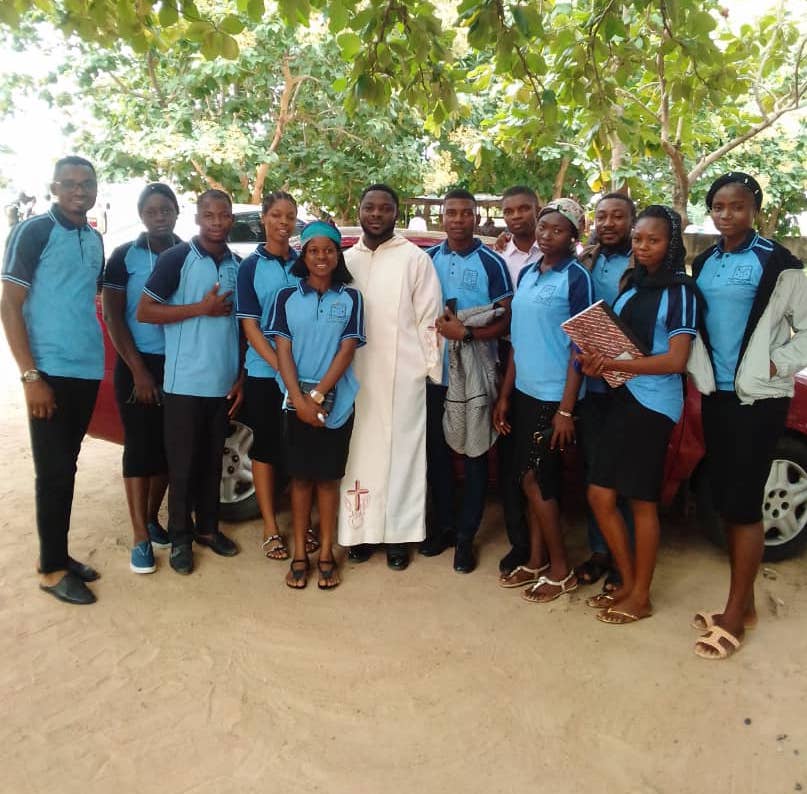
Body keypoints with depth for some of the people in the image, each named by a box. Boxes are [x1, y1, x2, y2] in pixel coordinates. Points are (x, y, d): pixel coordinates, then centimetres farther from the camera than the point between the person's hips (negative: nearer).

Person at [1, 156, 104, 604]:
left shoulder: (95, 240, 13)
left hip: (88, 370, 6)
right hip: (51, 372, -6)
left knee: (66, 467, 13)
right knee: (55, 472, -1)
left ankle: (59, 555, 25)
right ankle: (52, 569, 11)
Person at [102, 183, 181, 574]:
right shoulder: (125, 256, -2)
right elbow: (113, 317, -5)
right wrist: (139, 371, -11)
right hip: (137, 365, -3)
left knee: (168, 446, 9)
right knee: (140, 447, 0)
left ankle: (152, 519, 26)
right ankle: (140, 538, 7)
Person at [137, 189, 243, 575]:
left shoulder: (238, 265, 10)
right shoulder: (175, 258, -6)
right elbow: (144, 312, -9)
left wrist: (242, 376, 9)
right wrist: (201, 307, -15)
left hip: (224, 382, 4)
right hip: (184, 381, -4)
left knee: (212, 460, 14)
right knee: (182, 464, 4)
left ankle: (207, 527, 28)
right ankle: (180, 537, 18)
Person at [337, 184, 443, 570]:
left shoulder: (415, 258, -1)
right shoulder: (346, 260, 12)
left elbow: (429, 319, -3)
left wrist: (432, 370, -6)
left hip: (403, 376, -4)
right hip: (355, 376, 4)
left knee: (400, 452, 3)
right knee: (359, 452, 9)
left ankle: (397, 534, 15)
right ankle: (361, 530, 21)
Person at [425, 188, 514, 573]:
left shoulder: (492, 263, -4)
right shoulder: (428, 258, 7)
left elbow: (505, 320, -7)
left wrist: (467, 333, -20)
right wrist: (436, 320, -4)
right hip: (435, 370, 4)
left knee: (474, 454, 5)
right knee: (437, 450, 12)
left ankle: (466, 535, 17)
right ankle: (443, 524, 27)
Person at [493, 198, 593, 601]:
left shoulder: (576, 277, -9)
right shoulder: (526, 273, 10)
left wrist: (566, 409, -16)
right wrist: (504, 395, 10)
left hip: (554, 396, -6)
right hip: (525, 391, 6)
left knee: (536, 480, -1)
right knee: (532, 480, 12)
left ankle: (560, 569, 16)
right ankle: (536, 561, 26)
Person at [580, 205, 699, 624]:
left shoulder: (680, 291, -6)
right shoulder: (631, 285, 15)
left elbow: (675, 360, -15)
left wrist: (614, 365, -20)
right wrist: (597, 361, -1)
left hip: (654, 404, -7)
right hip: (620, 398, 7)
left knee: (642, 500, 2)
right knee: (601, 496, 7)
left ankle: (640, 596, 18)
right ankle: (626, 584, 24)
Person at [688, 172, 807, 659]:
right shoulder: (703, 263, 10)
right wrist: (698, 380, 5)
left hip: (759, 399, -6)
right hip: (716, 395, 6)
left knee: (744, 504, -2)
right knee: (725, 500, 10)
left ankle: (733, 617, 9)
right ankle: (744, 603, 25)